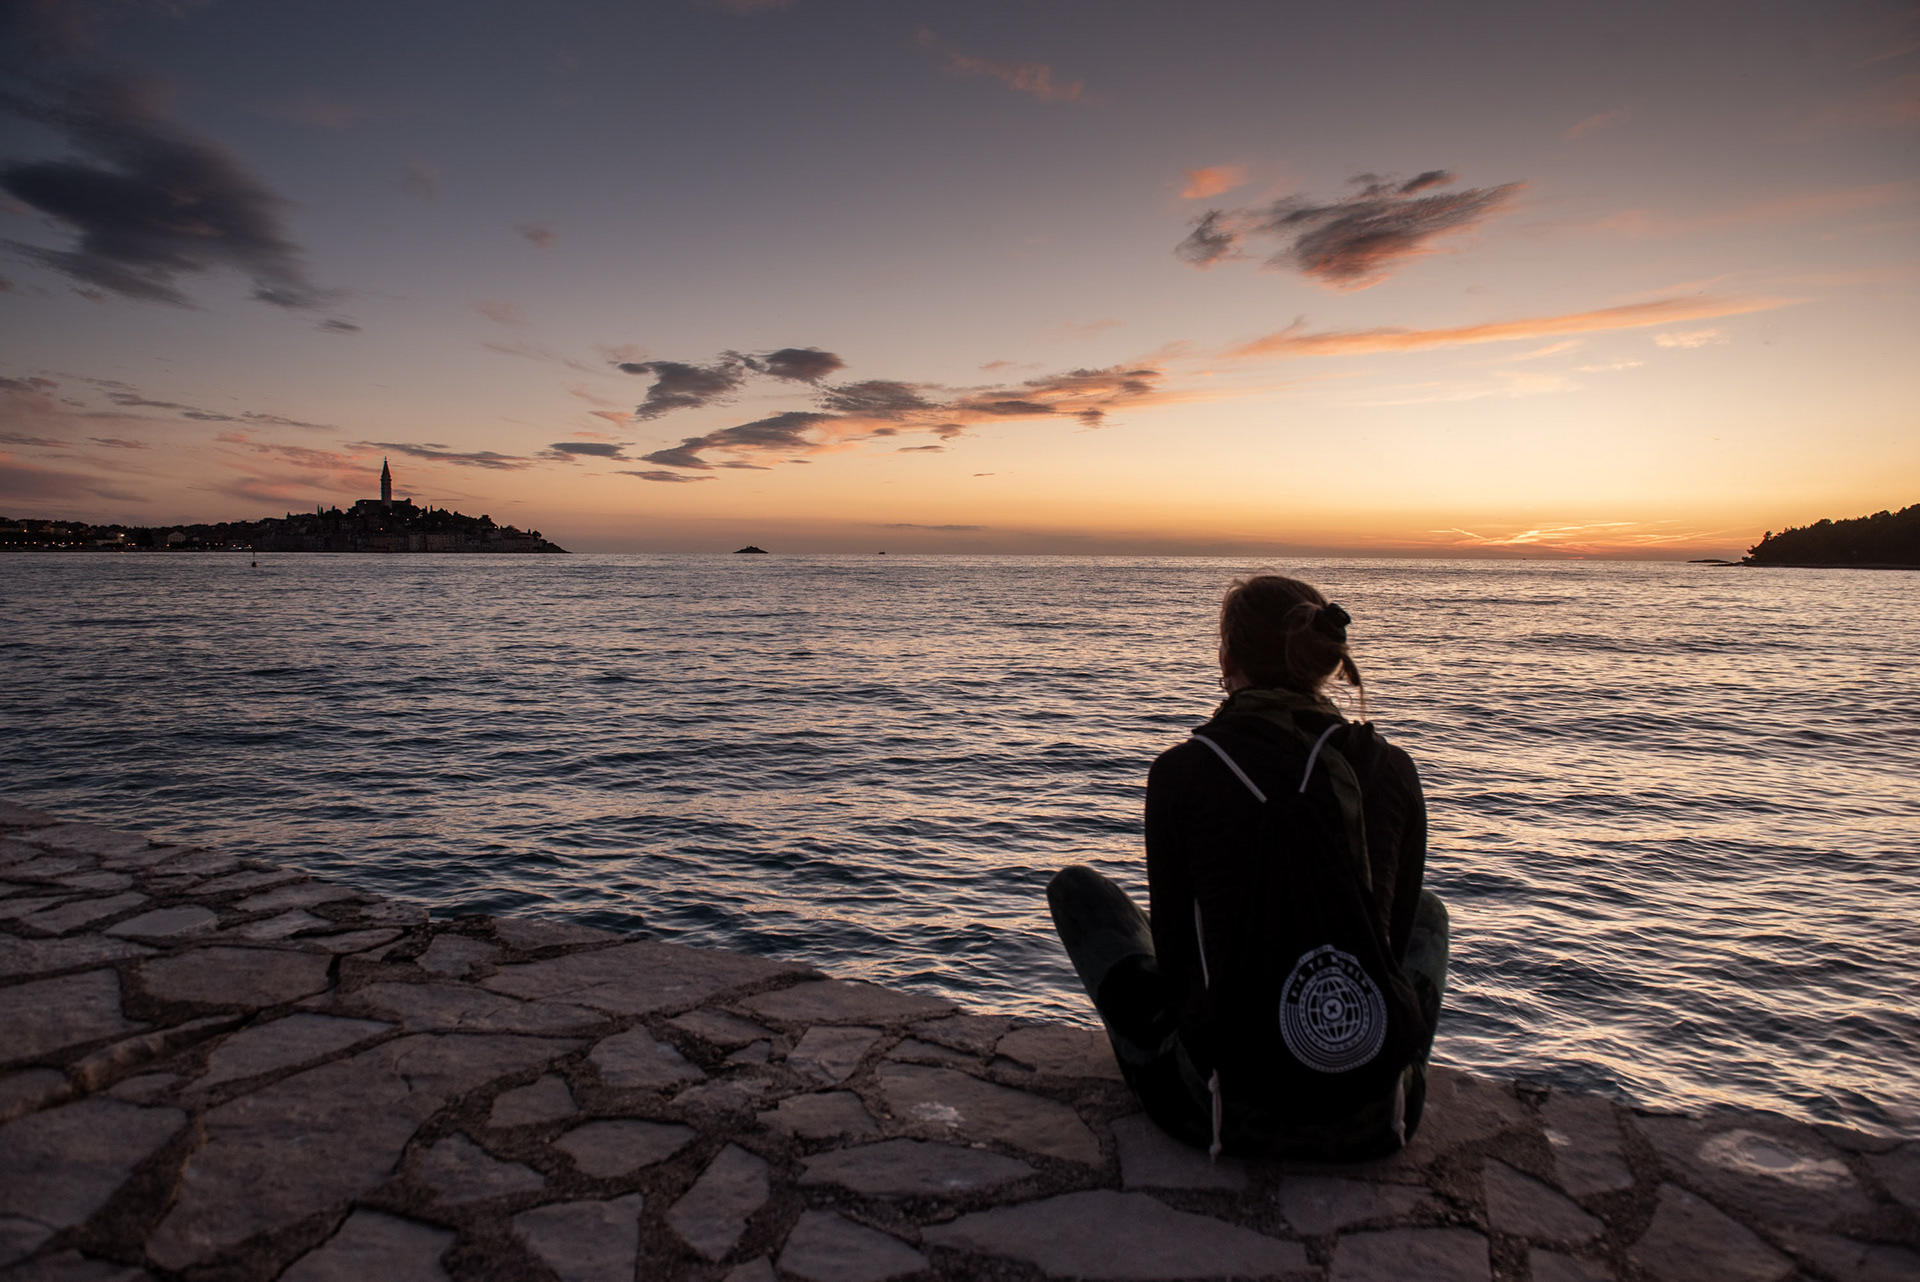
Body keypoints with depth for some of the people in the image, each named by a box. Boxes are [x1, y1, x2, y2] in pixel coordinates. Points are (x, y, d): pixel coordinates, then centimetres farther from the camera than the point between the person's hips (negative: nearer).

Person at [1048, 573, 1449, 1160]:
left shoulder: (1181, 771, -10)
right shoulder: (1393, 769, -2)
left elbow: (1177, 957, -2)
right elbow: (1393, 944, 9)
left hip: (1230, 1111, -3)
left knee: (1074, 886, 19)